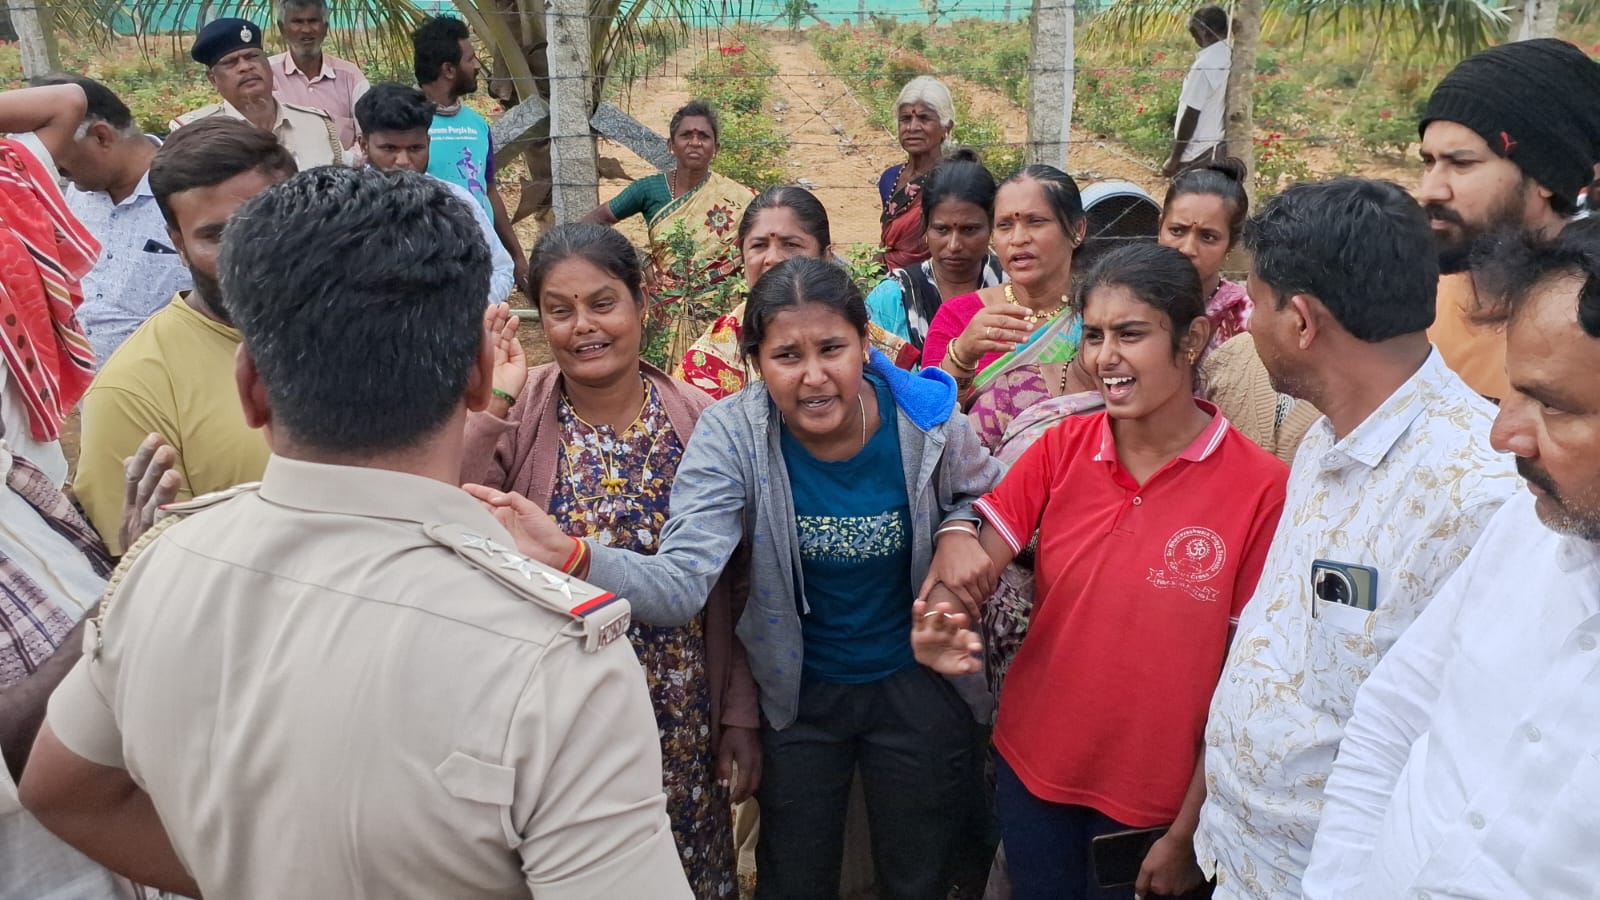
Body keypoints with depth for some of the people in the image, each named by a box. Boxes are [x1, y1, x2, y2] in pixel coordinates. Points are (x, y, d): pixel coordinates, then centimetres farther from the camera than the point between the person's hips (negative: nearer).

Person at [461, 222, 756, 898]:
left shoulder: (700, 423, -5)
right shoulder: (513, 418, -8)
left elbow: (735, 588, 0)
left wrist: (741, 717, 2)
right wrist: (492, 406, -24)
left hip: (680, 726, 1)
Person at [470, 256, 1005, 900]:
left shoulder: (928, 418, -19)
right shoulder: (733, 434, -21)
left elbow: (984, 493, 4)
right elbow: (680, 586, -32)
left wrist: (959, 529, -19)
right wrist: (572, 555, -50)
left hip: (917, 686, 1)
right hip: (799, 695, 0)